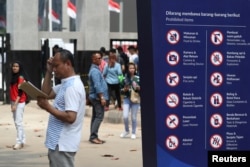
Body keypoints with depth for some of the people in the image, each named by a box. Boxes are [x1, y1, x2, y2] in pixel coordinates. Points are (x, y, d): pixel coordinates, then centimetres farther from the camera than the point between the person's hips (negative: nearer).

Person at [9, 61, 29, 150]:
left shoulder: (21, 77, -11)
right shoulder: (13, 77, 15)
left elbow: (20, 92, -17)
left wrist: (15, 104, -21)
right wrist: (12, 103, 12)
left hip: (19, 102, -9)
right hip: (14, 102, 9)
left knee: (18, 122, -10)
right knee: (17, 122, 10)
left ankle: (19, 142, -10)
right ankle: (22, 140, 15)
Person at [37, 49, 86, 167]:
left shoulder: (72, 87, -19)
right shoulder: (66, 84, 13)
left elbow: (70, 117, -26)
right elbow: (47, 93, 18)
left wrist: (48, 107, -19)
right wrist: (48, 72, 9)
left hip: (62, 144, -10)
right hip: (59, 143, 10)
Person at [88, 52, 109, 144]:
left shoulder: (95, 69, 17)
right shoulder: (95, 71, -15)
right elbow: (97, 85, -22)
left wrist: (102, 97, 21)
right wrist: (101, 97, -23)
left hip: (95, 97, 11)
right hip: (97, 97, -11)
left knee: (95, 117, 11)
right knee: (99, 116, -12)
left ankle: (93, 136, 13)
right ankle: (93, 136, -15)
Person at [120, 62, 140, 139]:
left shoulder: (138, 78, 0)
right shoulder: (125, 78, 3)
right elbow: (121, 90, 10)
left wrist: (137, 88, -16)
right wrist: (124, 90, -10)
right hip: (127, 99, 1)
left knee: (134, 117, 3)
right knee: (125, 116, -7)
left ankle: (133, 133, 18)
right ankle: (126, 131, 17)